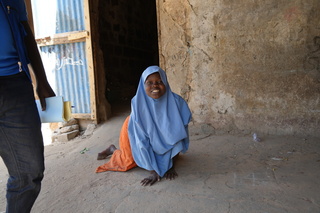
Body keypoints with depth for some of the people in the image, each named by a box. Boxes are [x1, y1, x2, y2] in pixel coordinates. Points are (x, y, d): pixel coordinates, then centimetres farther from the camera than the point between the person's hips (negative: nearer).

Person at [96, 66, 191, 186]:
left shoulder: (176, 102, -31)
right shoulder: (138, 103, -35)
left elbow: (177, 135, -22)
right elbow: (142, 140, -31)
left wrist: (171, 165, -22)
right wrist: (153, 171, -30)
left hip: (161, 137, 2)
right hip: (134, 132, -2)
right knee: (129, 163, 6)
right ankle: (114, 150, 34)